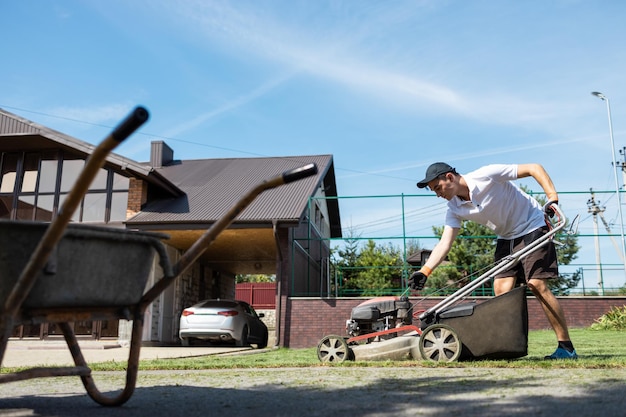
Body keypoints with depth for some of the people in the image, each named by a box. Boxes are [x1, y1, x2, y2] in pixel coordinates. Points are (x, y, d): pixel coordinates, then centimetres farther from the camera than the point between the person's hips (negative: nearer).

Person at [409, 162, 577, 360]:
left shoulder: (486, 176, -24)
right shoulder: (455, 209, -6)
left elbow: (534, 168, -20)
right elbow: (444, 243, -12)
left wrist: (552, 197, -31)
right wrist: (424, 271, -25)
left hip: (532, 227, -6)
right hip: (506, 238, 7)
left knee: (537, 284, -15)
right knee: (501, 288, -5)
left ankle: (566, 347, -7)